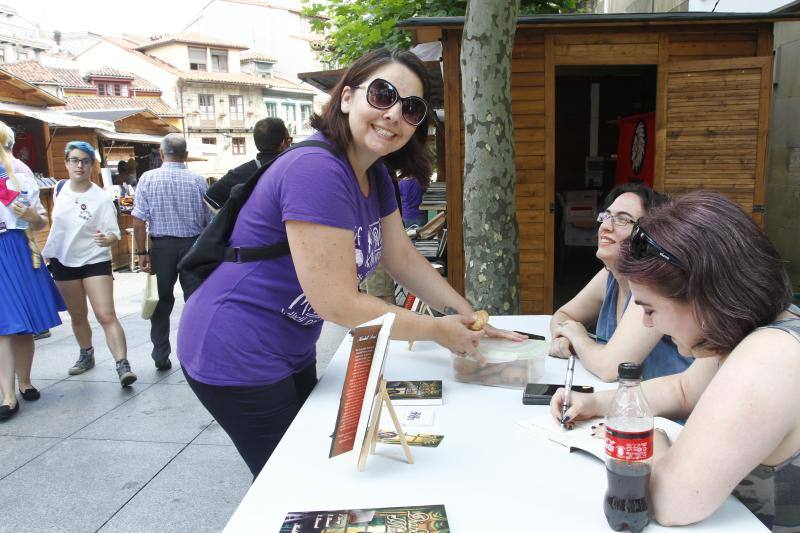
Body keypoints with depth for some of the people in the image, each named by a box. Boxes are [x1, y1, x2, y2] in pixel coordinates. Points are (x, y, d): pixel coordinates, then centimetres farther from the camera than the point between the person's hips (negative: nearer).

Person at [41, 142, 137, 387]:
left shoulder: (102, 198, -15)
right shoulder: (60, 189, 0)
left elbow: (114, 233, -17)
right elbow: (56, 223, 15)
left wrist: (106, 239, -39)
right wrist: (48, 252, 19)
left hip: (95, 261, -5)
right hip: (63, 261, 5)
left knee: (106, 316, -15)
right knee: (77, 316, 17)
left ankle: (123, 365, -15)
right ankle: (86, 356, 37)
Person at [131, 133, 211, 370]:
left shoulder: (148, 178, -3)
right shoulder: (197, 180, -2)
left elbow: (138, 221, -7)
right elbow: (209, 220, 2)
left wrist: (142, 252, -1)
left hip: (161, 246, 0)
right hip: (193, 245, 0)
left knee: (162, 302, 11)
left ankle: (161, 357, 19)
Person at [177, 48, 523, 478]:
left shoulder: (374, 174, 2)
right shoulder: (316, 171, -28)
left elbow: (403, 257, 8)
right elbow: (339, 304, -28)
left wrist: (469, 320, 2)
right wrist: (438, 331, -17)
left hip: (291, 353, 9)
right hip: (236, 357, -9)